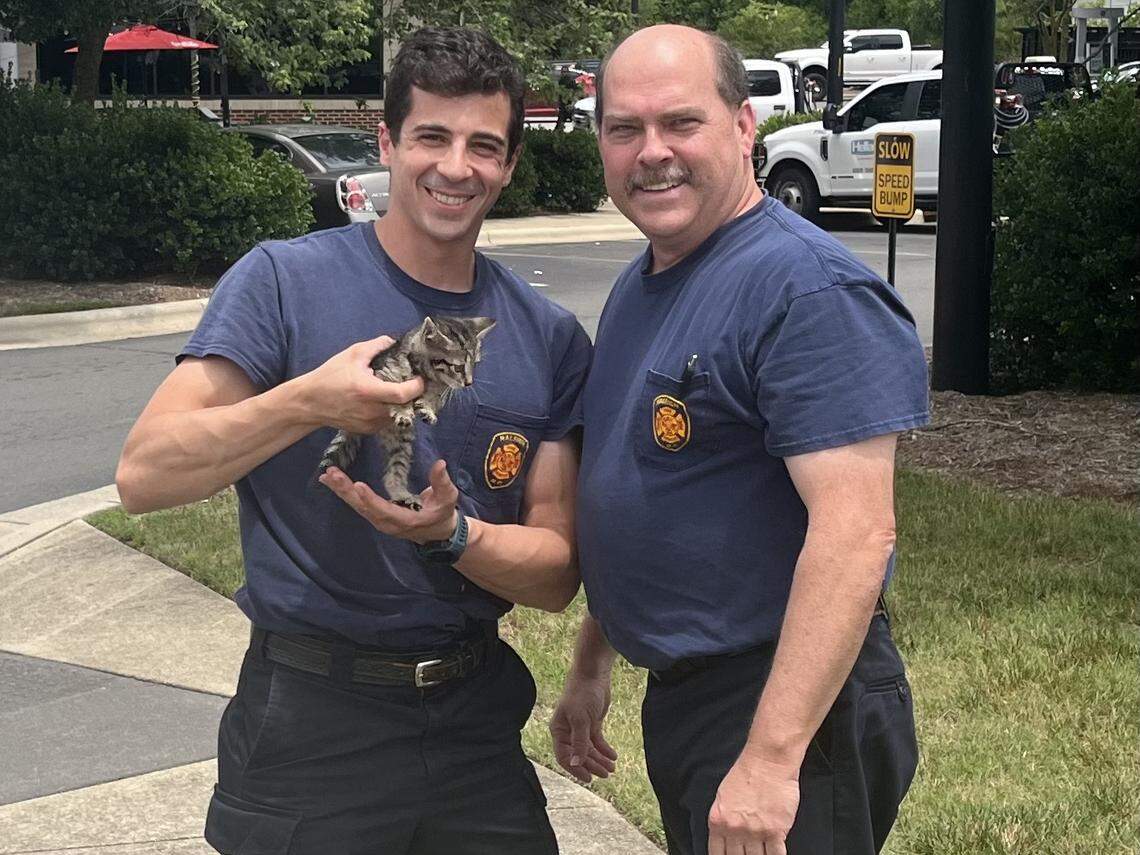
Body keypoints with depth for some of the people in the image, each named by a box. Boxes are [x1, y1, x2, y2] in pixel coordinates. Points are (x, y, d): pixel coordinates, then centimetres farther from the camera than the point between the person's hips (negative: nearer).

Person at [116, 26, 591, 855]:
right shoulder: (286, 280, -8)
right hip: (312, 724, -3)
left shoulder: (550, 337, 2)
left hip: (476, 719, 4)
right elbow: (143, 475, -16)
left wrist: (452, 534, -20)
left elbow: (556, 574, 0)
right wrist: (308, 402, -31)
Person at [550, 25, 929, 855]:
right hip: (679, 694, 9)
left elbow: (856, 531, -27)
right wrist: (591, 667, 21)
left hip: (787, 704, -9)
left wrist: (772, 758, -31)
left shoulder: (806, 290, -19)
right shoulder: (638, 288, 10)